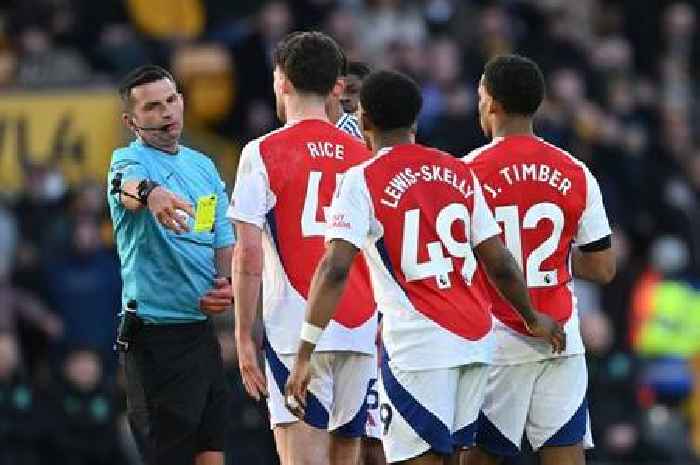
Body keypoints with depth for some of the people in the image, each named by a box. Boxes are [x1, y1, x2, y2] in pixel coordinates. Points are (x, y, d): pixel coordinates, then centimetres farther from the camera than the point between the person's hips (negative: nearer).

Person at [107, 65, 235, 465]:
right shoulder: (131, 161, -9)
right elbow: (128, 184, -34)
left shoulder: (203, 166, 13)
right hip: (158, 337, -7)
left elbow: (225, 240, 18)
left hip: (203, 328, 7)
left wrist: (227, 282, -4)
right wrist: (150, 193, -58)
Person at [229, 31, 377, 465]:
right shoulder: (363, 155, 10)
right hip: (360, 331, 5)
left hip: (295, 332, -4)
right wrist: (384, 327, 19)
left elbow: (249, 255, -7)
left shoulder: (264, 153, -2)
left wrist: (244, 337, -2)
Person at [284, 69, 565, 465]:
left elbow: (335, 269, -15)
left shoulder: (362, 181, -4)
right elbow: (500, 264, 13)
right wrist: (534, 319, 30)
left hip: (416, 344, -6)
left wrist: (305, 355, -16)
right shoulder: (460, 173, 12)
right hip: (475, 341, 6)